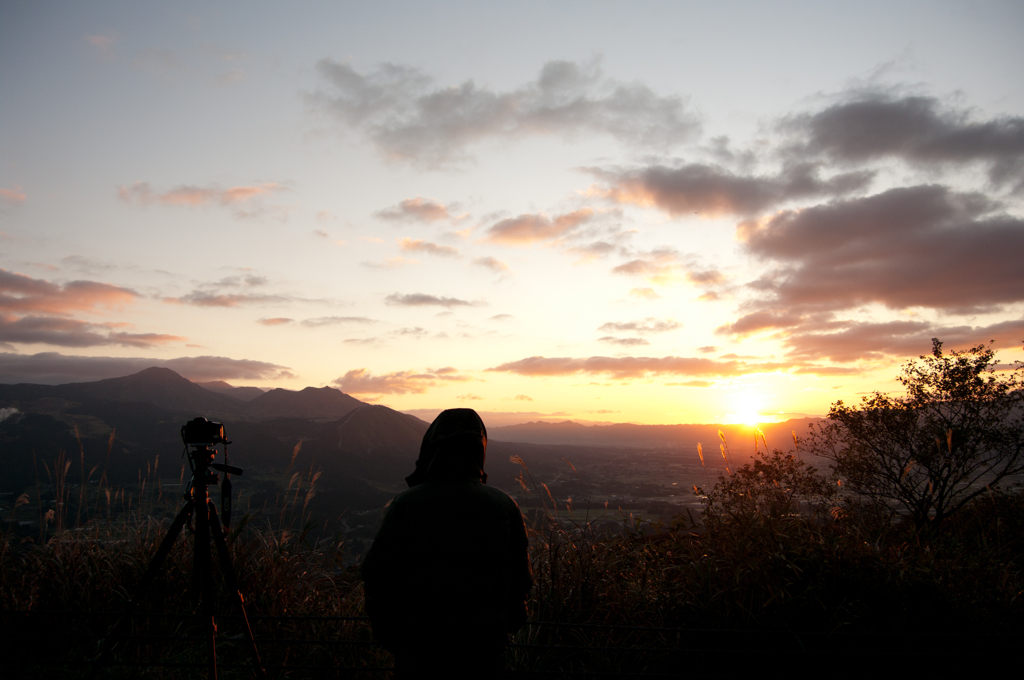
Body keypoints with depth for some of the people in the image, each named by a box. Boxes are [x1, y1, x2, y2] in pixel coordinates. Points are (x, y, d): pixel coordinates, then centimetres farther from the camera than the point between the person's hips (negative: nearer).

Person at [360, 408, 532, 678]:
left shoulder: (405, 504, -11)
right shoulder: (505, 506, -5)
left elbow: (377, 576, -8)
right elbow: (520, 579, 2)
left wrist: (389, 637, 7)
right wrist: (509, 623, 20)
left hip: (419, 651, -1)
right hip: (483, 654, 2)